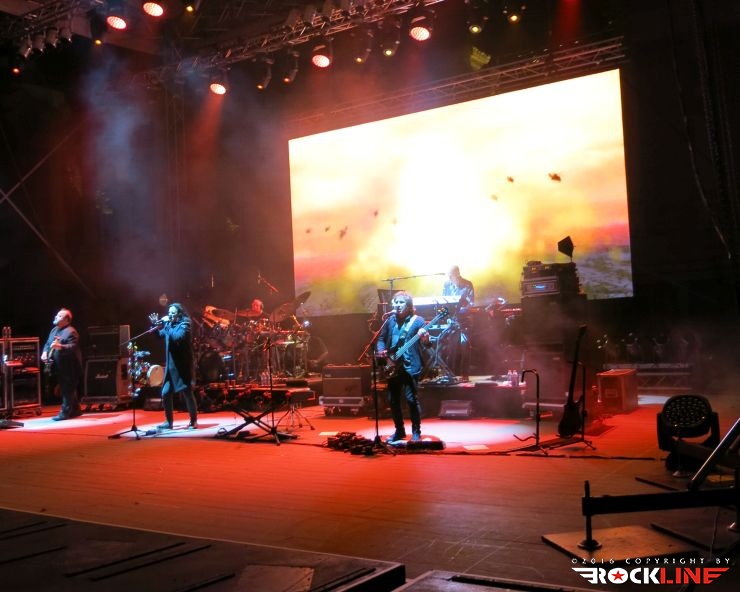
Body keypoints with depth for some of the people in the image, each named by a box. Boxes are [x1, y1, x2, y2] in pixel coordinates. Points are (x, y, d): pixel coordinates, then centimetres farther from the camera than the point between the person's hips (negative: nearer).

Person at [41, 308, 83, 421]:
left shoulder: (71, 332, -15)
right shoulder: (54, 330, 15)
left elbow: (72, 348, -25)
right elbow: (48, 343, 18)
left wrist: (60, 347, -40)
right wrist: (45, 352, -1)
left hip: (69, 367, -9)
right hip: (59, 367, 9)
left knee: (67, 390, -5)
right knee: (68, 390, 15)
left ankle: (65, 412, -2)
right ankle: (75, 410, 24)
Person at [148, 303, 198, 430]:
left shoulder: (184, 325, -9)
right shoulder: (169, 324, 12)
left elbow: (177, 337, -26)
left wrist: (165, 327, -20)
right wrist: (157, 326, 3)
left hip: (182, 366, -7)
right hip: (170, 366, 7)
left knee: (187, 393, -3)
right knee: (166, 393, 5)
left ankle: (193, 421, 8)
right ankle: (169, 421, 16)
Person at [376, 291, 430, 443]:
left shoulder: (417, 320, -3)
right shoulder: (390, 320, 11)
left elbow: (426, 342, -10)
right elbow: (381, 338, 14)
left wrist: (424, 337, -33)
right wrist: (381, 350, -5)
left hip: (410, 366, -5)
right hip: (392, 366, 5)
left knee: (412, 399, -7)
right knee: (393, 400, 9)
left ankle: (416, 432, 6)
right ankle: (399, 430, 23)